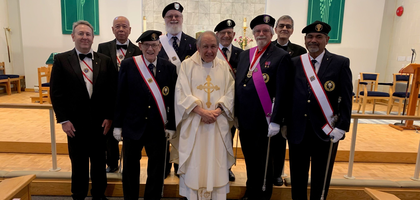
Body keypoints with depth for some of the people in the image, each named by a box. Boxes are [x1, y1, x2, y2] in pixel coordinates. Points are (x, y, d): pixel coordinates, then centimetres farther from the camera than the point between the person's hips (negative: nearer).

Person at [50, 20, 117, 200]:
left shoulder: (105, 60, 2)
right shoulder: (61, 60, -1)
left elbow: (112, 90, 1)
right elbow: (56, 93, -3)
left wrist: (109, 117, -4)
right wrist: (63, 120, -8)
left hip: (100, 121, 1)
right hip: (75, 122, -1)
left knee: (99, 161, 14)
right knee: (78, 163, 12)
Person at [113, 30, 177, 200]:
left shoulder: (169, 68, -2)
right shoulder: (128, 65, -3)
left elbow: (172, 99, -1)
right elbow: (120, 96, -1)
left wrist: (171, 125, -3)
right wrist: (118, 125, -1)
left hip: (158, 128, 0)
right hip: (133, 126, 0)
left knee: (156, 169, 12)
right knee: (130, 167, 15)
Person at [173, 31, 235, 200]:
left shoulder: (223, 66, 9)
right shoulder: (187, 65, 1)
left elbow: (230, 93, 4)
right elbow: (182, 94, -6)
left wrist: (217, 111, -13)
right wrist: (202, 111, -16)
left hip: (218, 124, 2)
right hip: (193, 124, -2)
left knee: (217, 164, 6)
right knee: (194, 164, 3)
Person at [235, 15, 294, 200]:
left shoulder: (281, 57, -8)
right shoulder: (244, 55, 11)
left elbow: (282, 92, -13)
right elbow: (237, 85, 12)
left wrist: (275, 121, -16)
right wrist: (236, 115, 10)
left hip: (264, 123, -5)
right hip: (244, 121, 6)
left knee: (263, 164, 10)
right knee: (250, 162, 20)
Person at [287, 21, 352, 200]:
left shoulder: (341, 63, -2)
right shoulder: (294, 63, 3)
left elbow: (346, 98, -4)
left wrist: (341, 127, -9)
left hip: (326, 131, -1)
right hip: (297, 130, 2)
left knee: (321, 178, 13)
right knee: (297, 175, 14)